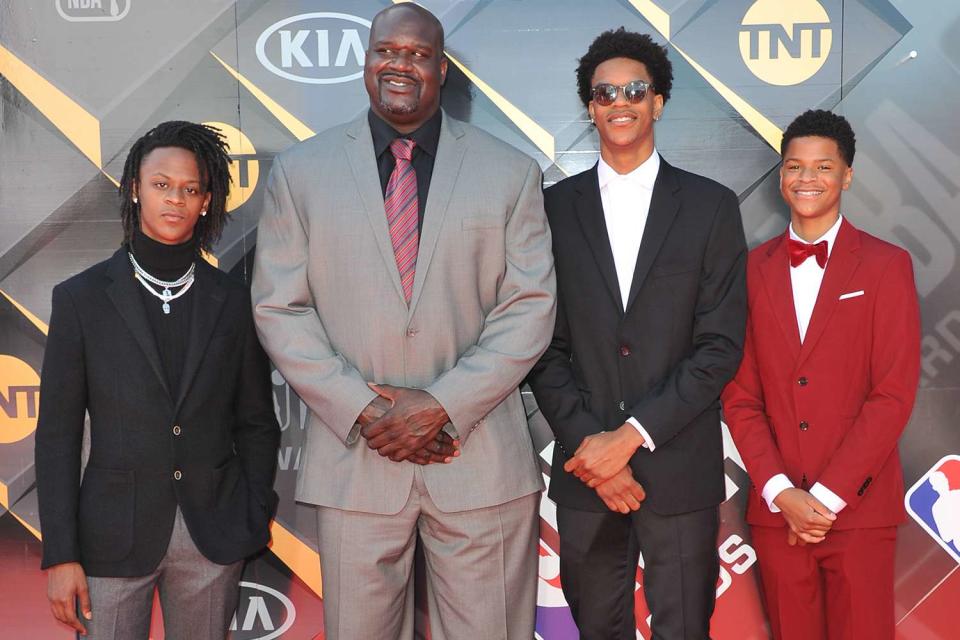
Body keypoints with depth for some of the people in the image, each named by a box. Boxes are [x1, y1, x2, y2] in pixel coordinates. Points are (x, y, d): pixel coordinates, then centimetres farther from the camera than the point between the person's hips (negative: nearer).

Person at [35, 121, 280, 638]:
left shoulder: (232, 300, 3)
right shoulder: (81, 298, -1)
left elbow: (256, 423, 9)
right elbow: (57, 433, -1)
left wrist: (257, 519, 3)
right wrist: (59, 555, -5)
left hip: (214, 535, 2)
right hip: (114, 535, -1)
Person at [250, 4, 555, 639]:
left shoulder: (512, 172, 4)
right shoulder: (300, 170, 5)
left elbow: (530, 306, -1)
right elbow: (279, 308, 2)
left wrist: (444, 406, -11)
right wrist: (361, 410, -9)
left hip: (479, 459, 0)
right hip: (354, 460, 1)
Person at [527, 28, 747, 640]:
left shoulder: (711, 206, 1)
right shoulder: (555, 206, 5)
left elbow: (721, 345, -5)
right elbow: (546, 343, 2)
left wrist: (631, 435, -12)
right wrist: (589, 447, -9)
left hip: (681, 469, -1)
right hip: (585, 470, 1)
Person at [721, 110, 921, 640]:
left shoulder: (886, 265, 0)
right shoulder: (753, 268, 7)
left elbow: (894, 394, -7)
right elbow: (739, 393, 4)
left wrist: (826, 496, -12)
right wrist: (780, 492, -8)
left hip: (858, 509, -2)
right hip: (775, 510, 2)